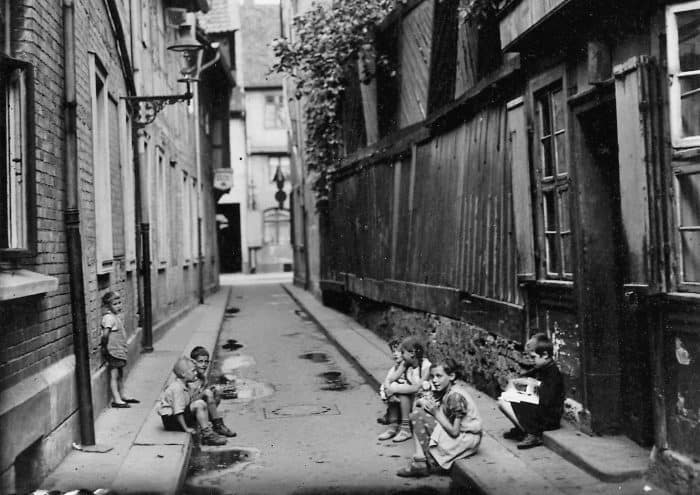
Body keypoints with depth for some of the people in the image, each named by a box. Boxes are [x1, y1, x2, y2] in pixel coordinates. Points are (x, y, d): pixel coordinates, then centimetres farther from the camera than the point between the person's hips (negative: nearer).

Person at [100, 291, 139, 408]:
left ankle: (122, 396, 28)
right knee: (114, 375, -3)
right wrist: (104, 346, -17)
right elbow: (105, 334, -27)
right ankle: (116, 400, 0)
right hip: (113, 351, -9)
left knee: (121, 374, 18)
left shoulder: (116, 316, 11)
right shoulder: (109, 318, -18)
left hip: (120, 351, 9)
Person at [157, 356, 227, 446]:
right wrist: (186, 428, -22)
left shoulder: (184, 386, 12)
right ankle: (207, 434, -19)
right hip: (170, 419, -11)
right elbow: (178, 411, -25)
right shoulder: (177, 388, -21)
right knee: (199, 405, -23)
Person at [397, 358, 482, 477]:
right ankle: (420, 459, -2)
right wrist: (423, 402, -15)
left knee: (421, 418, -16)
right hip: (456, 432, 10)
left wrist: (436, 412, -19)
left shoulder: (456, 396, -23)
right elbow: (418, 401, 8)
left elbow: (454, 431, -24)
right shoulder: (443, 390, 3)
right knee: (417, 412, 4)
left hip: (466, 438, -9)